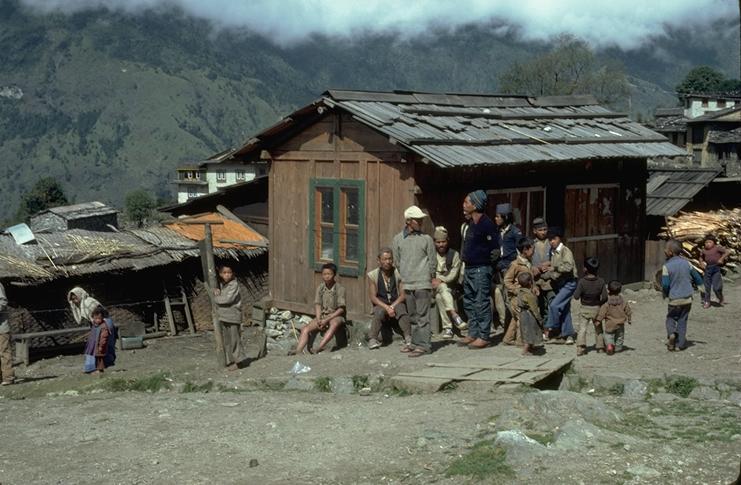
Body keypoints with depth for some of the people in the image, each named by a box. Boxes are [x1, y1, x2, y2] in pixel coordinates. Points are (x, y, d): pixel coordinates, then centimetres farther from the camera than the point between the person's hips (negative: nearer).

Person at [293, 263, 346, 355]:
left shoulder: (340, 289, -7)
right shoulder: (320, 288, 6)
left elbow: (341, 309, -11)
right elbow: (317, 305, 3)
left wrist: (327, 320, -18)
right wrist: (318, 320, -15)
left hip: (335, 315, -5)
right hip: (322, 315, 5)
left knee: (334, 324, -39)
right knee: (305, 329, -17)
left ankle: (319, 348, -53)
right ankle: (298, 350, -32)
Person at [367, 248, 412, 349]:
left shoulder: (399, 273, 2)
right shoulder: (373, 275, 2)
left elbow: (402, 295, -2)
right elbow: (373, 297, -3)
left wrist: (392, 306, -18)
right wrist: (386, 307, -18)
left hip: (396, 304, 0)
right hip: (380, 305, 0)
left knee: (401, 308, -34)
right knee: (379, 312, -34)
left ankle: (408, 338, -44)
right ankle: (372, 339, -39)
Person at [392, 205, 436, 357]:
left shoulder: (426, 239, -3)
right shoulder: (398, 239, 5)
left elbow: (432, 261, 3)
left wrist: (428, 278, 5)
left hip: (422, 284, -4)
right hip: (407, 284, 4)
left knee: (422, 316, -6)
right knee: (413, 316, 12)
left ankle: (424, 345, -4)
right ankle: (416, 343, 21)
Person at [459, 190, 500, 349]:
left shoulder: (486, 224, -15)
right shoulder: (471, 223, 13)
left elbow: (495, 248, -16)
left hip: (481, 269, -10)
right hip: (469, 269, 10)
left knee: (482, 303, -4)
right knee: (469, 303, 14)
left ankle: (484, 337, 1)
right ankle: (473, 334, 22)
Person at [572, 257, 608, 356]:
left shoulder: (582, 281, -15)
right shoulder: (601, 282, -8)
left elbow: (576, 296, -15)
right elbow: (605, 297, -8)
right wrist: (600, 304, 10)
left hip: (584, 309, -2)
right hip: (596, 308, 2)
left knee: (582, 328, -1)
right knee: (598, 328, 18)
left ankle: (580, 347, -15)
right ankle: (600, 347, 26)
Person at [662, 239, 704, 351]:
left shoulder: (666, 266, -15)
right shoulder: (686, 263, 0)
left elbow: (665, 284, -15)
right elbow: (696, 276, 12)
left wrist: (665, 294, 6)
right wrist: (699, 285, 31)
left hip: (674, 300, -4)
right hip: (688, 298, 4)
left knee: (671, 318, 15)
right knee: (682, 321, 13)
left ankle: (671, 333, -12)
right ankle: (680, 344, 13)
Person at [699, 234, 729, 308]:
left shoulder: (717, 248, -7)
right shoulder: (704, 250, 8)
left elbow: (727, 252, -15)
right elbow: (701, 257, 27)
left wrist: (721, 259, -18)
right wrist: (701, 263, 10)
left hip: (716, 269, -5)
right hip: (708, 268, 5)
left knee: (716, 287, -9)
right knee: (707, 287, 9)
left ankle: (721, 299, 18)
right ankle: (707, 302, 19)